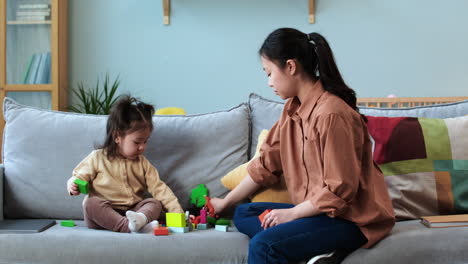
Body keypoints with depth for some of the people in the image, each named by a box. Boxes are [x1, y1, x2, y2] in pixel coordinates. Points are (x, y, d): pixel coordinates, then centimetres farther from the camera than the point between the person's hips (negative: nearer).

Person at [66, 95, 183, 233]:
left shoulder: (142, 163, 11)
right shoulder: (97, 158, 2)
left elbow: (159, 188, 5)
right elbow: (79, 177, 8)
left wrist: (178, 213, -6)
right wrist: (73, 186, -18)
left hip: (132, 211, 3)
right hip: (102, 212, -3)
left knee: (155, 203, -17)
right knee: (91, 203, -31)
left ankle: (141, 218, -51)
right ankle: (130, 226, -50)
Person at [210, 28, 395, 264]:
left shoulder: (331, 114, -22)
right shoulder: (293, 108, 6)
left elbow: (339, 191, -22)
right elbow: (267, 164, 13)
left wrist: (292, 213, -13)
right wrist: (225, 202, 17)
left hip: (352, 218, -10)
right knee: (243, 215, 7)